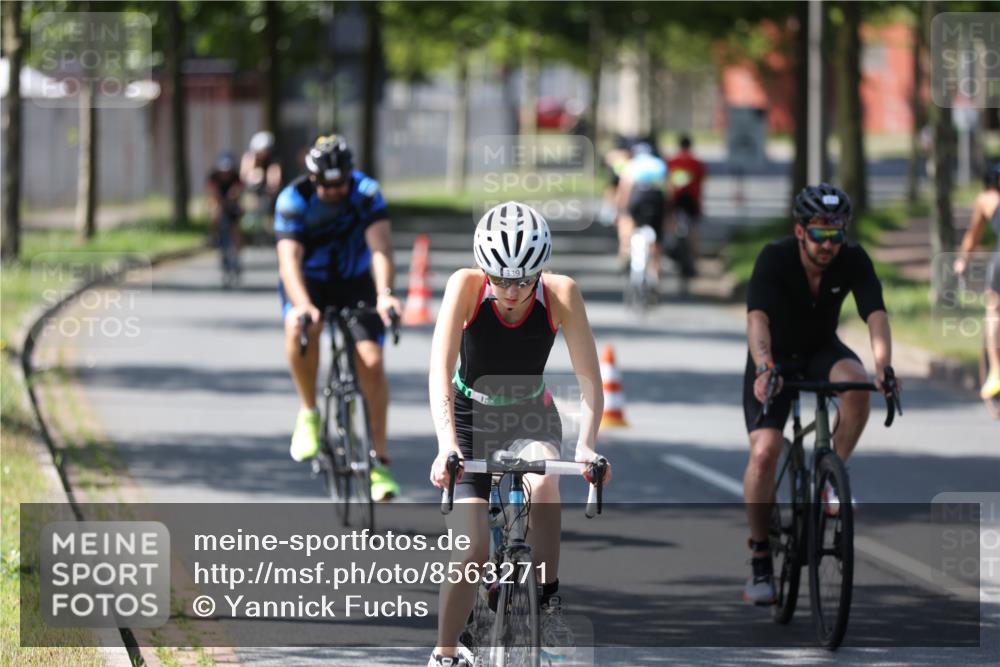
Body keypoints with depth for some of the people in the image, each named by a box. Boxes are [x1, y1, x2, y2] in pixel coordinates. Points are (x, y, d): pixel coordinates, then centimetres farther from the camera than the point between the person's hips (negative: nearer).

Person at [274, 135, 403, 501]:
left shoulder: (366, 192, -21)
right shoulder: (293, 200, -23)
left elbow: (381, 247, -33)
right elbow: (289, 259, -33)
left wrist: (384, 293, -52)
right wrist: (302, 305, -51)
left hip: (355, 281, 1)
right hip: (309, 282, -1)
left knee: (371, 362, -15)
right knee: (300, 328, -35)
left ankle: (379, 460, -4)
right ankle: (309, 413, -14)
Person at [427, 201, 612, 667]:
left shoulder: (561, 294, -22)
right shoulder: (466, 286, -24)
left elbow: (589, 378, -23)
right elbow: (440, 370, -33)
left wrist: (586, 445, -38)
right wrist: (447, 443, -46)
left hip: (531, 418, 1)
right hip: (471, 419, -1)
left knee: (542, 483, -34)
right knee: (471, 550, -14)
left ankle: (549, 603, -16)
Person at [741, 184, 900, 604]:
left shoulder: (853, 261, -20)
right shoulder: (774, 258, -26)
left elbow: (875, 315, -31)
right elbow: (757, 317, -39)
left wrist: (884, 367, -49)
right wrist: (764, 369, -56)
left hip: (822, 352, 2)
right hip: (774, 357, -2)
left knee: (856, 384, -33)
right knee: (764, 451, -18)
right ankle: (760, 560, -6)